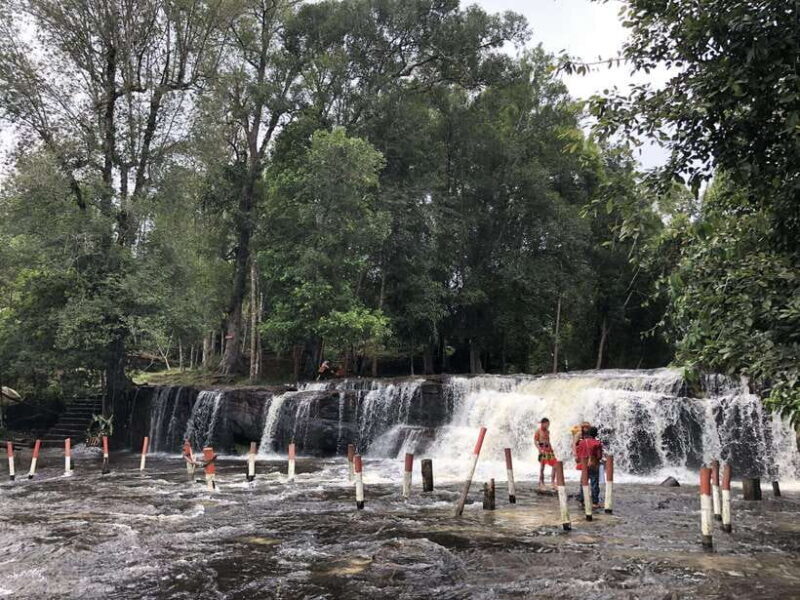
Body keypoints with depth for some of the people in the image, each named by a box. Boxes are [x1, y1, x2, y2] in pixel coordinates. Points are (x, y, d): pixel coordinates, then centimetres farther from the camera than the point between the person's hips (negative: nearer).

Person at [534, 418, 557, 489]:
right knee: (542, 467, -3)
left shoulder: (547, 431, 16)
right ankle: (541, 483, 6)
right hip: (543, 450, -7)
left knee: (555, 465, 1)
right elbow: (535, 441, -8)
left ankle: (552, 481, 10)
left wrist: (551, 448, 10)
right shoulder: (538, 431, -5)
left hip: (549, 449, 7)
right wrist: (540, 449, -18)